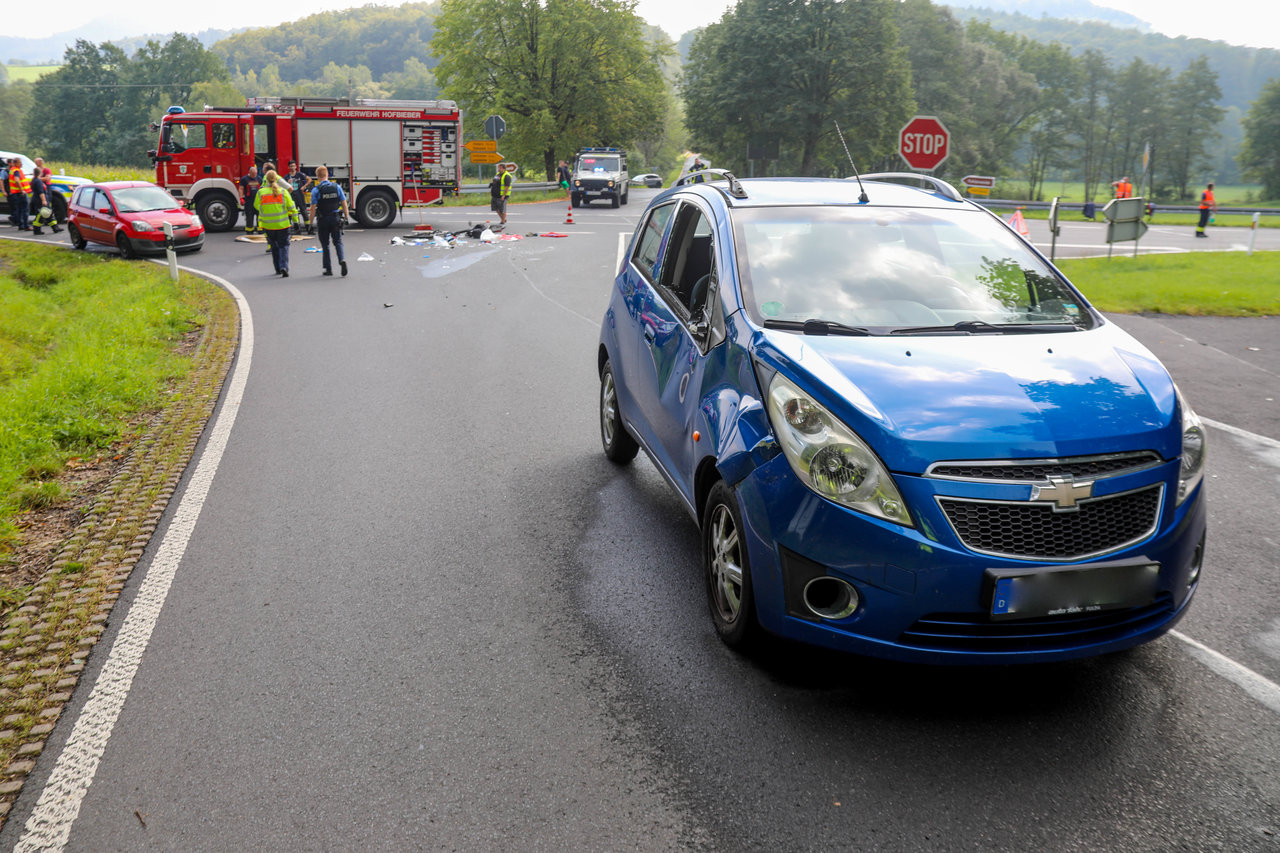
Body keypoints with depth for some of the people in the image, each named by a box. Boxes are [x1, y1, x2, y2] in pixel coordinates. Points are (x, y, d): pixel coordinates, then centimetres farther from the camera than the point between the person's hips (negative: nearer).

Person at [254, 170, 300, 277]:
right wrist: (295, 220, 7)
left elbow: (256, 205, 8)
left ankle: (278, 269, 22)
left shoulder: (261, 192, -6)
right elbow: (291, 207, -3)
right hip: (283, 224, -1)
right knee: (283, 246, 8)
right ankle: (284, 267, -12)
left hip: (268, 225, 1)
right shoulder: (283, 192, -8)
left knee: (274, 247, 18)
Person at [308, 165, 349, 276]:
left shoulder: (316, 190, -9)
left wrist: (311, 222, -2)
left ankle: (328, 269, 12)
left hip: (323, 220, -2)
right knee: (338, 242, 9)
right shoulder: (337, 187, -1)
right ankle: (342, 259, -17)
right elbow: (344, 204, 1)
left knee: (325, 244, 9)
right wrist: (346, 217, 10)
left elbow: (313, 208, -10)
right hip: (336, 218, 2)